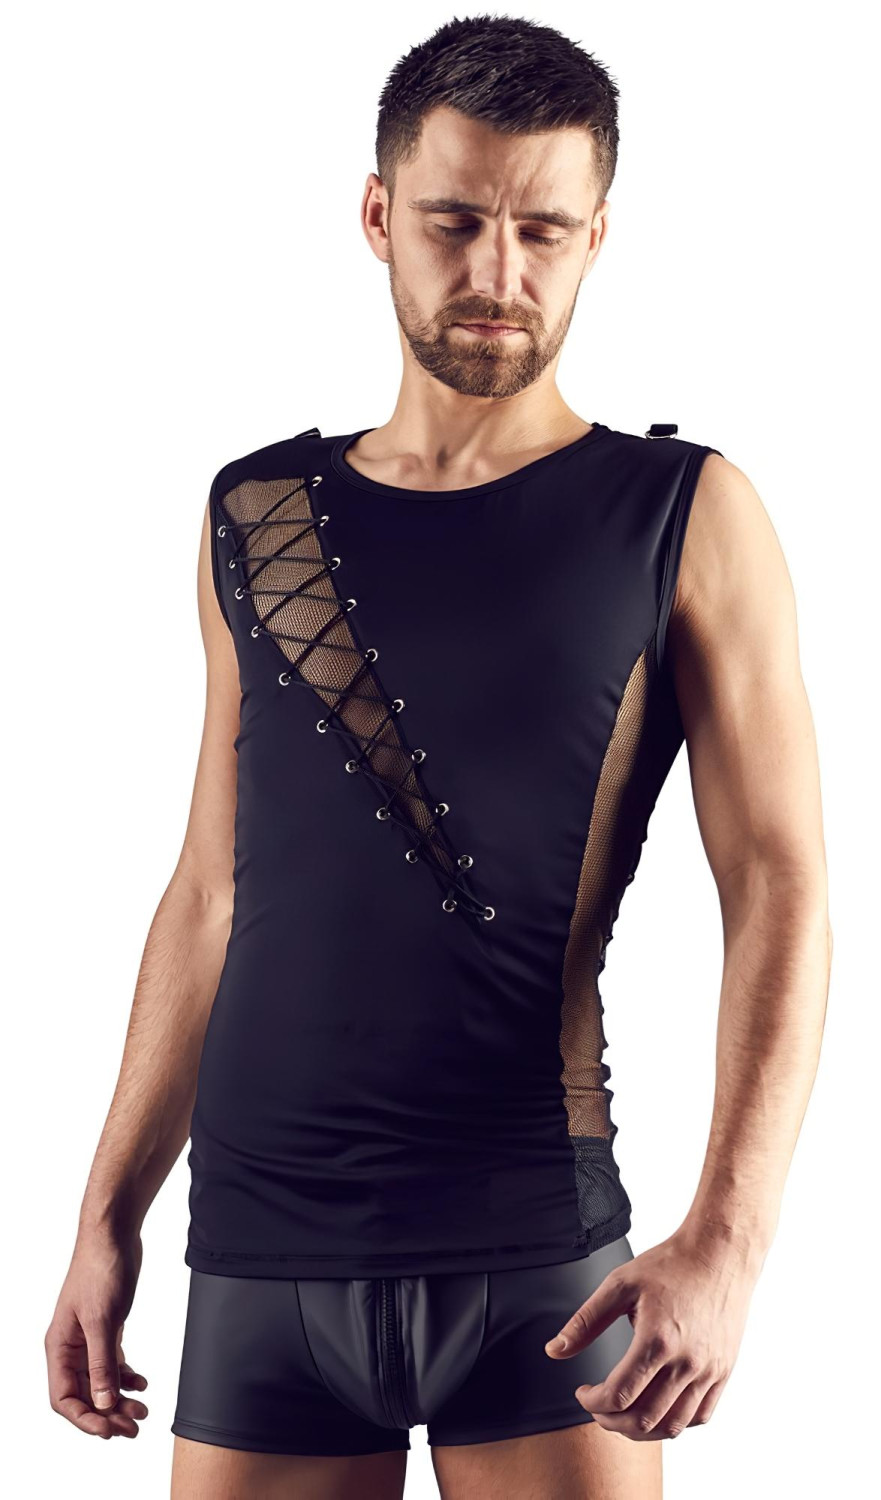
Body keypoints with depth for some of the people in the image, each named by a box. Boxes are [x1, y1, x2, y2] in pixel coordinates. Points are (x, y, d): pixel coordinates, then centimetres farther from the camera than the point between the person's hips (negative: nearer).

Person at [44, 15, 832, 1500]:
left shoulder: (682, 517, 0)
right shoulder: (254, 517, 11)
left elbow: (779, 893, -6)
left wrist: (727, 1239, -18)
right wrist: (108, 1218, 12)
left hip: (541, 1264, -3)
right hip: (262, 1259, 3)